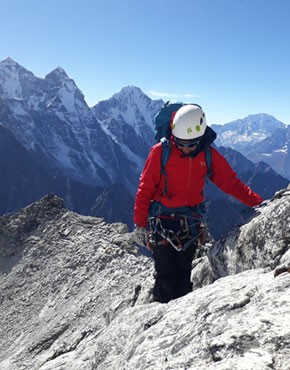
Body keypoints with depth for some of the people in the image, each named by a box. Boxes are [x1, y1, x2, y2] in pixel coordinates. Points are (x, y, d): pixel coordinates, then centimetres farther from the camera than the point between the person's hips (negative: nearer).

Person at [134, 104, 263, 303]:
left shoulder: (209, 154, -2)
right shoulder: (160, 151, -11)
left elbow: (231, 182, 2)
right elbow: (145, 189, -7)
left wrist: (259, 203, -7)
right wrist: (140, 222, -6)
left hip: (191, 222, 3)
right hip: (162, 220, -3)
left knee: (184, 272, 14)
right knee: (165, 273, -1)